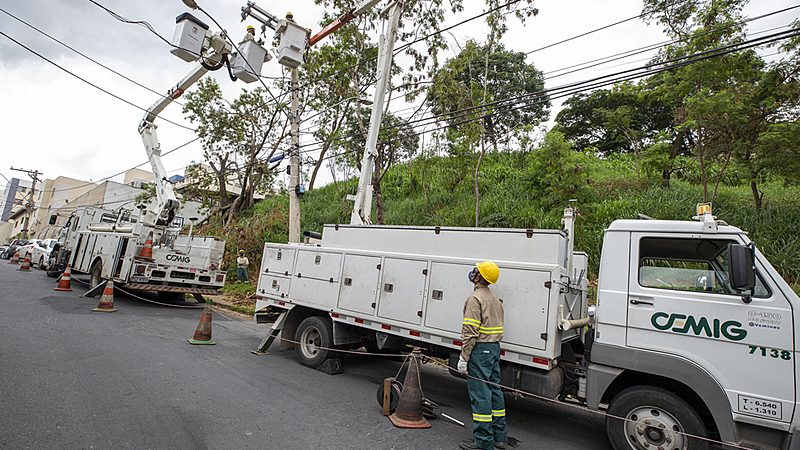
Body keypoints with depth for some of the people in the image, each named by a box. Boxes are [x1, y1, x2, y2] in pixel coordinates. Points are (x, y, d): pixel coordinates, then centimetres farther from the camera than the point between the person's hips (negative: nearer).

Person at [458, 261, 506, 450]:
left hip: (480, 349, -9)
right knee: (494, 390, 15)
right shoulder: (495, 299, 13)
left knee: (480, 394, -2)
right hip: (495, 348, 9)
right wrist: (493, 347, 20)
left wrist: (463, 357, -16)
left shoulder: (476, 298, -16)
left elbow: (470, 331, -20)